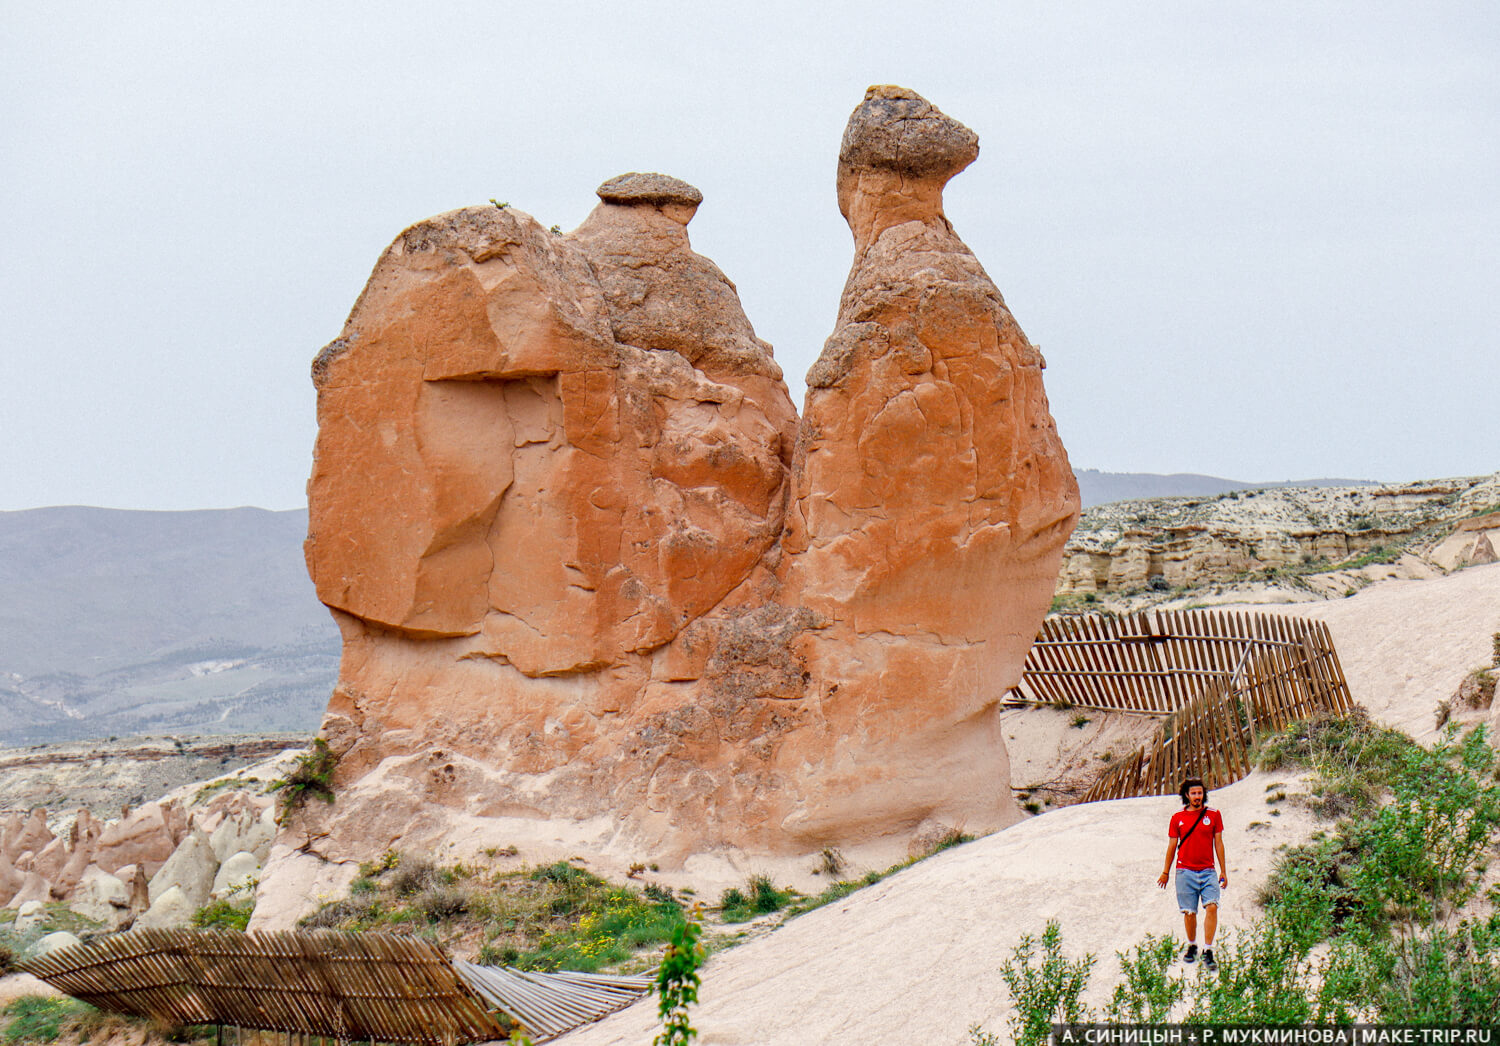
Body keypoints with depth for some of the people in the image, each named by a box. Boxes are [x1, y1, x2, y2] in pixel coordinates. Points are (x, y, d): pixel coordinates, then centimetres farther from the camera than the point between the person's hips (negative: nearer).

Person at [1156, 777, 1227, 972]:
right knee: (1189, 912, 3)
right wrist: (1165, 872, 15)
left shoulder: (1213, 815, 5)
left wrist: (1223, 871, 9)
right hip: (1185, 872, 1)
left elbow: (1218, 844, 9)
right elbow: (1172, 846, 12)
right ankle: (1192, 946, 26)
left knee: (1212, 906, -17)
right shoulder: (1177, 818, 5)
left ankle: (1208, 952, -14)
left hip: (1207, 871, -1)